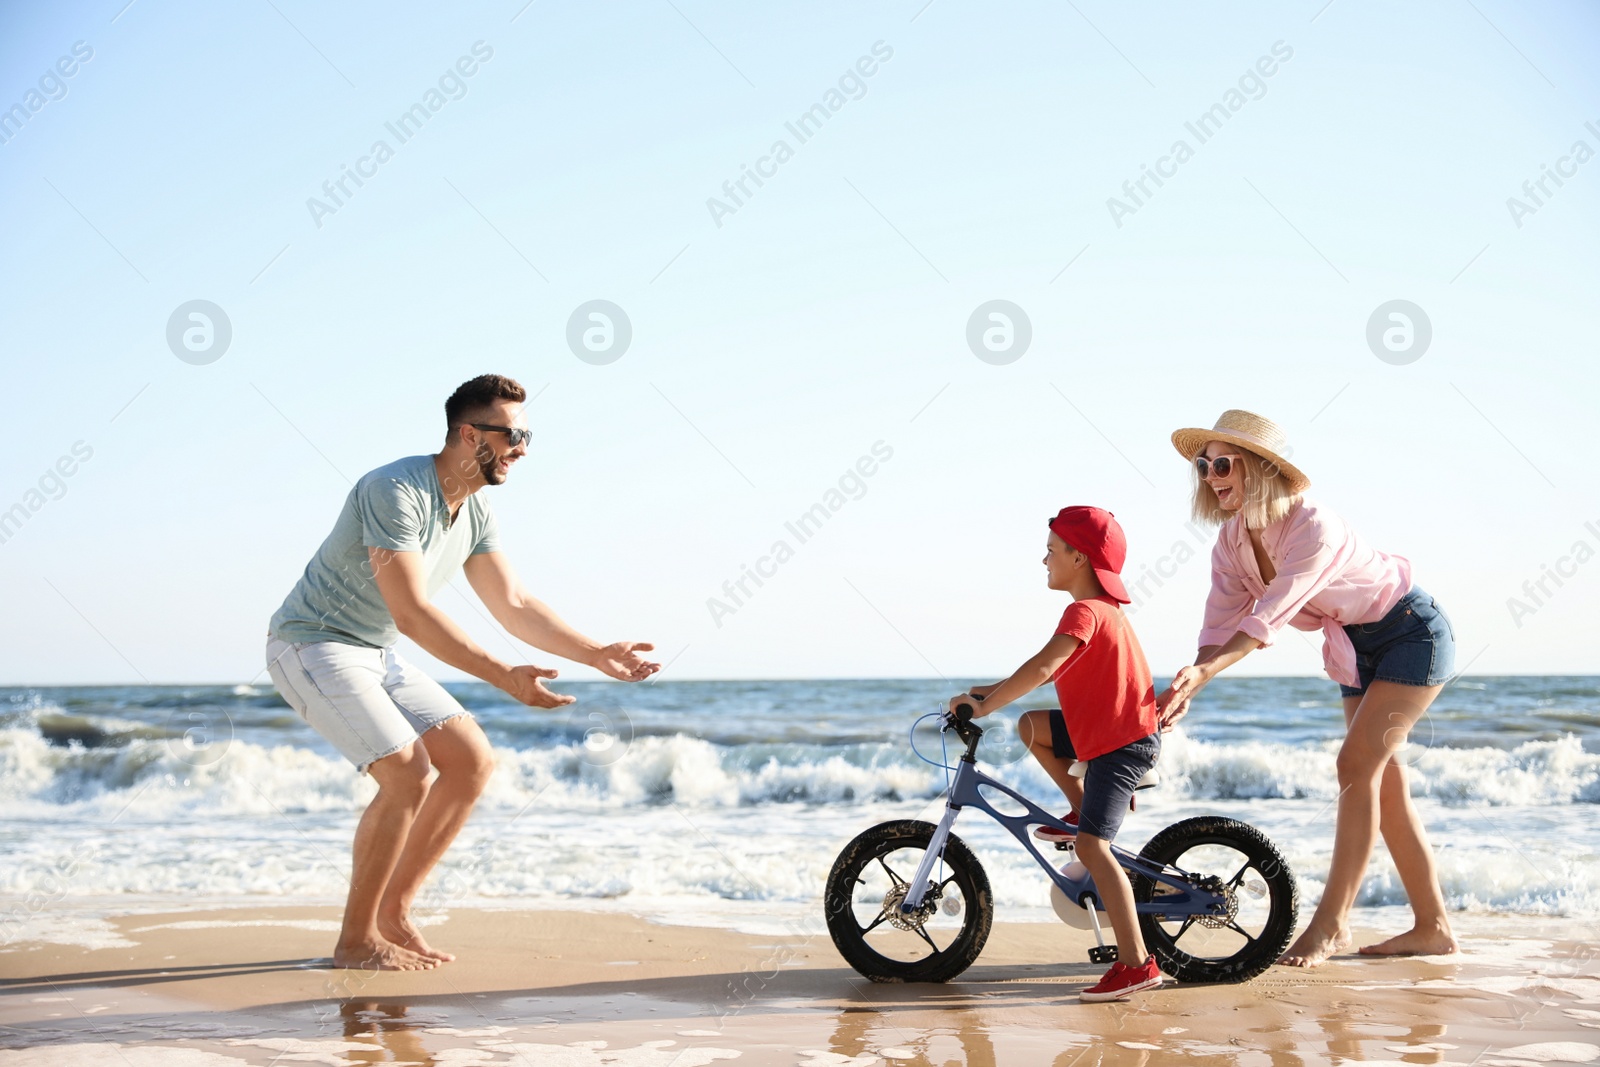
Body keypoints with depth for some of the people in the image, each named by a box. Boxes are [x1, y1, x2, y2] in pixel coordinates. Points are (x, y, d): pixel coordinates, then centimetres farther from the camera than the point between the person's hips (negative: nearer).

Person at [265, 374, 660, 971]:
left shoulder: (475, 512, 3)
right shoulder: (396, 491, -25)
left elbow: (514, 606, 9)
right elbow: (411, 614, -31)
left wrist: (599, 655, 1)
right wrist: (505, 677, -36)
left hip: (376, 655, 9)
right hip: (313, 647, -9)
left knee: (472, 762, 0)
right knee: (410, 777, -21)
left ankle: (392, 912, 9)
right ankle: (355, 942, -6)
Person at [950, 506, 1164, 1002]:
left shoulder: (1085, 611, -19)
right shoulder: (1102, 608, 14)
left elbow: (1041, 668, -30)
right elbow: (1055, 670, 21)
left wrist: (984, 704, -24)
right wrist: (995, 691, 15)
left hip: (1122, 742, -10)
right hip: (1107, 730, 10)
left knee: (1091, 844, -17)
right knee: (1031, 725, 16)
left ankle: (1136, 963, -18)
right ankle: (1082, 807, 17)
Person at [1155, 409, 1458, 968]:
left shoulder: (1312, 527, -32)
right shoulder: (1232, 539, -8)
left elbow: (1269, 618, -38)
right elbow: (1222, 622, -12)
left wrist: (1203, 671, -48)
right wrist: (1186, 691, -27)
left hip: (1413, 633, -8)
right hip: (1358, 647, 8)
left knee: (1357, 765, -16)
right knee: (1383, 783, 7)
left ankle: (1328, 924, -12)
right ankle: (1433, 927, 15)